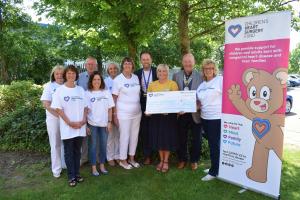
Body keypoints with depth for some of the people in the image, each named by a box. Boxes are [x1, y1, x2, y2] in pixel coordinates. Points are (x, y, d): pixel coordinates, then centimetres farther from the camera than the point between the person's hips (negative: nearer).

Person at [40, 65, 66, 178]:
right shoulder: (49, 86, -3)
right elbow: (46, 104, -10)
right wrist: (58, 115, -18)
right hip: (54, 119, -2)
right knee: (56, 144, 9)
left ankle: (67, 164, 29)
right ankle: (56, 169, 23)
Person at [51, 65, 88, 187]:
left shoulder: (80, 90, 7)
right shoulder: (60, 90, -3)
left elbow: (85, 107, 9)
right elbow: (58, 109, -7)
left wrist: (84, 120, -7)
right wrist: (70, 123, -14)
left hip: (80, 127, 3)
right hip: (67, 128, -3)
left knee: (77, 151, 13)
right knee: (69, 152, 7)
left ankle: (77, 173, 27)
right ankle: (71, 176, 19)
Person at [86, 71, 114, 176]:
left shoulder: (106, 92, 4)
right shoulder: (87, 93, -3)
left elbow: (110, 109, 5)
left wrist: (109, 122, 0)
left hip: (104, 123, 2)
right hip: (92, 124, -2)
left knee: (103, 145, 10)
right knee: (93, 145, 7)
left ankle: (102, 165, 26)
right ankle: (93, 167, 19)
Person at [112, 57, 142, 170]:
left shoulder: (136, 78, 6)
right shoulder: (117, 79, -7)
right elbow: (114, 98, -6)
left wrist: (140, 107, 10)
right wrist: (115, 115, -8)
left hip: (137, 112, 5)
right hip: (123, 113, -5)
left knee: (135, 135, 13)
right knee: (125, 136, 2)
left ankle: (131, 158, 29)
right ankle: (123, 160, 21)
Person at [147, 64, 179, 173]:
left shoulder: (173, 84, -4)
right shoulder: (152, 85, 7)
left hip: (169, 114, -3)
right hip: (156, 114, 3)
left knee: (167, 137, 4)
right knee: (158, 137, 9)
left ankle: (166, 161, 20)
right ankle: (161, 160, 25)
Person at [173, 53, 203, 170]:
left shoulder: (200, 76, -4)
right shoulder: (176, 76, 3)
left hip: (195, 112, -1)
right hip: (181, 112, 2)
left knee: (196, 138, 11)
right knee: (181, 138, 14)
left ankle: (194, 160, 31)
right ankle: (182, 159, 32)